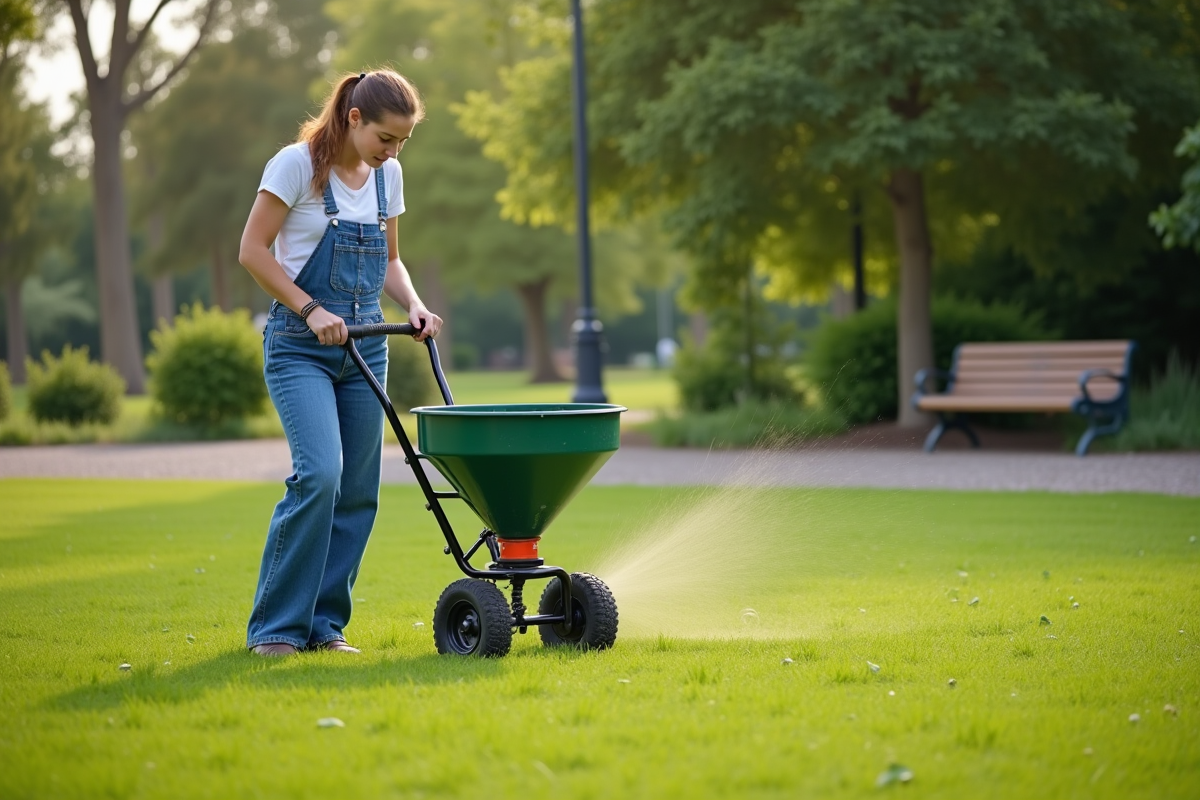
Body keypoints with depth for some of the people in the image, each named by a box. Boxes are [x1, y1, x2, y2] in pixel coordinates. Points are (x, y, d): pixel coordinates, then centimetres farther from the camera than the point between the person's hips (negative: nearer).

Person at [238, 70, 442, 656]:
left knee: (358, 490, 2)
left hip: (364, 345, 6)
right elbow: (252, 251, -10)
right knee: (319, 473, -20)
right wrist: (311, 310, -17)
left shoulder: (387, 175, 9)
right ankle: (276, 625, -9)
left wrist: (414, 305, 0)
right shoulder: (298, 164, -10)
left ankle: (324, 624, 12)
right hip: (300, 345, -6)